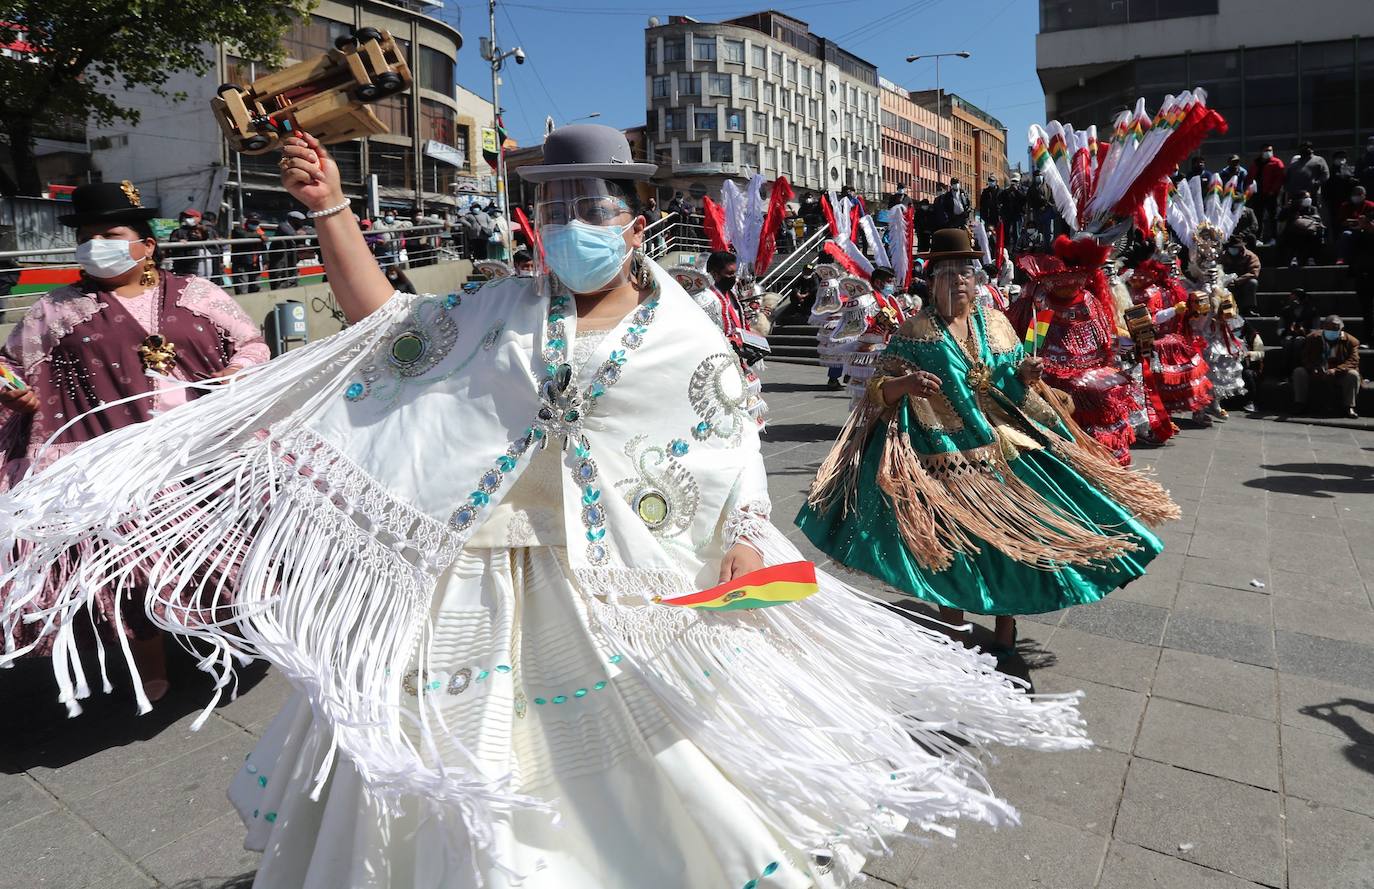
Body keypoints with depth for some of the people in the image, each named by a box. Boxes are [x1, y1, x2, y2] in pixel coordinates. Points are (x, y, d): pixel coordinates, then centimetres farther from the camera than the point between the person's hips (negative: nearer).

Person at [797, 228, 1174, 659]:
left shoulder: (996, 323, 7)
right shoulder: (916, 331, -3)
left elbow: (1016, 389, 14)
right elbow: (879, 388, -5)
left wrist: (1025, 375, -8)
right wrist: (905, 383, -26)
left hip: (1000, 451, 3)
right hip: (943, 458, -3)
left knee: (1008, 534, 3)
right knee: (948, 540, 2)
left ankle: (1007, 619, 24)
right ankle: (952, 628, 23)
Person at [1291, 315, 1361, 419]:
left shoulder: (1350, 341, -1)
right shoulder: (1312, 338, 2)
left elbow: (1353, 361, -13)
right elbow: (1304, 358, -4)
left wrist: (1335, 370, -32)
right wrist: (1313, 369, -26)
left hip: (1338, 376, -1)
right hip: (1316, 374, 1)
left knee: (1353, 374, -30)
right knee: (1299, 371, -23)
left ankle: (1348, 407, -24)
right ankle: (1300, 405, -20)